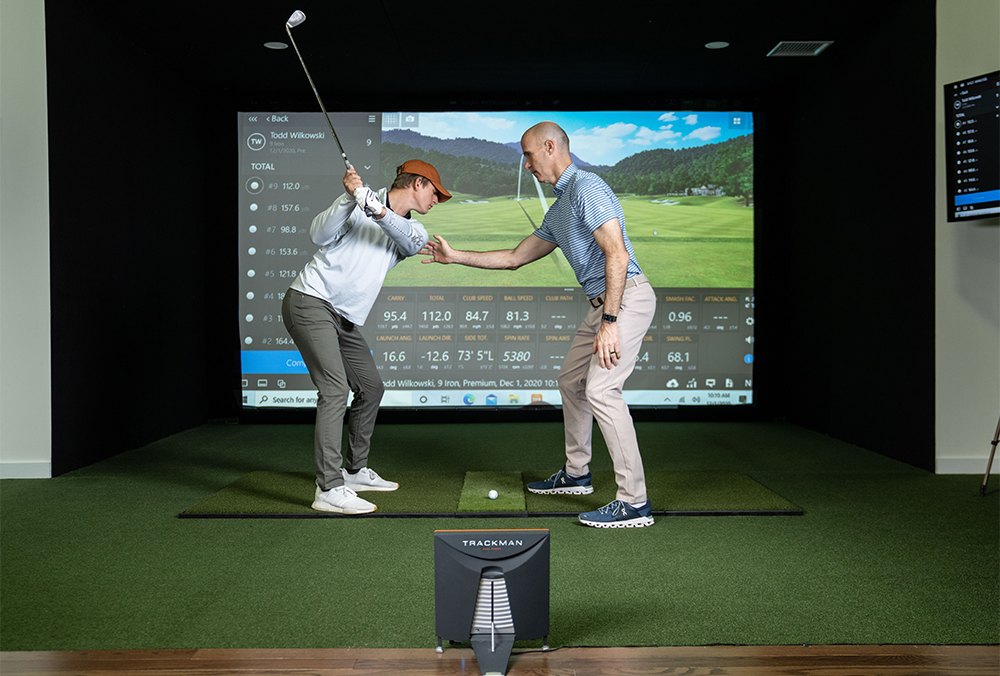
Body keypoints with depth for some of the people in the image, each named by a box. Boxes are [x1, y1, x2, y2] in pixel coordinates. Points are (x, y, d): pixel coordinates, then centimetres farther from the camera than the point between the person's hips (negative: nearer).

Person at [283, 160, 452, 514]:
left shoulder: (412, 230, 11)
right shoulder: (358, 205, -6)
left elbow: (413, 240, -14)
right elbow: (319, 235, -19)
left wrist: (379, 210, -31)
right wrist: (350, 197, -32)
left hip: (343, 318, 8)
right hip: (310, 302, -8)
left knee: (371, 388, 13)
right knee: (335, 388, -19)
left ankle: (354, 471, 28)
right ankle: (329, 489, -19)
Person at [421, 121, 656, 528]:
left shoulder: (587, 188, -13)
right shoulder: (557, 211, 19)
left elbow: (617, 254, -22)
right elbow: (515, 258, 25)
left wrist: (609, 322, -27)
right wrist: (455, 257, 25)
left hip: (627, 298, -11)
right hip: (602, 302, 11)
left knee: (601, 389, -18)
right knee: (571, 380, 18)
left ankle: (634, 501, -15)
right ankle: (576, 473, 32)